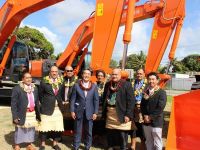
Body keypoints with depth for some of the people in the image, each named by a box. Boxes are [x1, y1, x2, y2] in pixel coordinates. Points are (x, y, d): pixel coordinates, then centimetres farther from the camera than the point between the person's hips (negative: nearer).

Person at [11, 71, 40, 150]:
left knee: (31, 129, 14)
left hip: (32, 113, 5)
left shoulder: (35, 88, 7)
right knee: (20, 130, 9)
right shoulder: (17, 88, -10)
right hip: (22, 114, -5)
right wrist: (15, 116, -14)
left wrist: (38, 114, 9)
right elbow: (13, 104, -10)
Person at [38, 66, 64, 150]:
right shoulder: (44, 81, -5)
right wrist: (44, 103, 5)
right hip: (47, 108, -3)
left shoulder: (61, 81, 5)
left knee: (57, 127, 9)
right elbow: (40, 94, 3)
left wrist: (61, 102, 10)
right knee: (45, 127, 3)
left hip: (58, 108, 3)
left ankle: (55, 143, 27)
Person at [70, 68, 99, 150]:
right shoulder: (76, 85, -2)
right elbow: (73, 99, 0)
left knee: (88, 131, 10)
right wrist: (72, 111, -5)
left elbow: (96, 100, 1)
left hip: (89, 112, 1)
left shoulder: (94, 86, 0)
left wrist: (95, 112, -4)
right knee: (77, 131, 9)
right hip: (79, 111, 0)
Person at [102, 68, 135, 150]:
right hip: (109, 113, 5)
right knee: (110, 132, 15)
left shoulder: (127, 85, -9)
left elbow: (131, 101, -12)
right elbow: (104, 98, 15)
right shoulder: (108, 85, 8)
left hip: (121, 113, -5)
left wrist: (128, 114, -16)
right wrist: (104, 111, 9)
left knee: (122, 133, 4)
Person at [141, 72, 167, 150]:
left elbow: (160, 108, -16)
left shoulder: (162, 92, -8)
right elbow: (142, 106, 10)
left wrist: (150, 117, -13)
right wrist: (145, 116, -6)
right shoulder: (146, 91, 11)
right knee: (148, 143, 16)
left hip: (156, 122, -5)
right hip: (146, 122, 6)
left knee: (157, 144, 5)